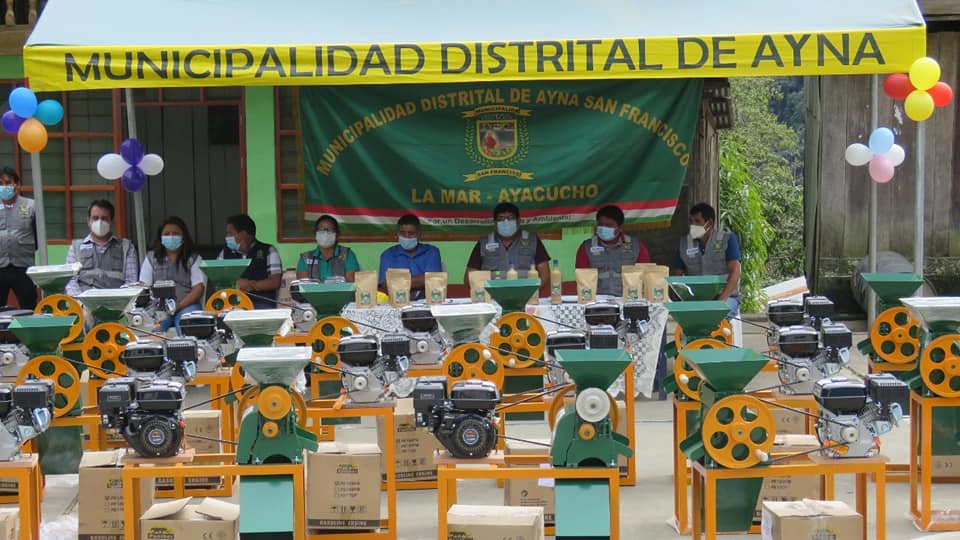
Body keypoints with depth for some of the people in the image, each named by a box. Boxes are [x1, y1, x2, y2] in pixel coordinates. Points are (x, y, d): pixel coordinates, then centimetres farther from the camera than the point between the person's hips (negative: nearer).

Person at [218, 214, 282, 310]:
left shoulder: (268, 251, 7)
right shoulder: (225, 252, 18)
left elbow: (275, 282, -1)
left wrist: (251, 285, -10)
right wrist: (236, 284, -10)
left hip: (262, 303, -2)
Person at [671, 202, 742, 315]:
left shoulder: (728, 239, 1)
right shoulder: (685, 243, 12)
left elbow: (735, 273, -8)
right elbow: (676, 274, 13)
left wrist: (721, 301, -23)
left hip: (726, 297, -3)